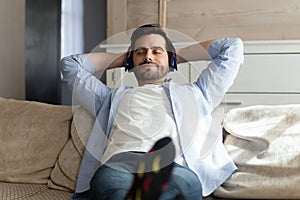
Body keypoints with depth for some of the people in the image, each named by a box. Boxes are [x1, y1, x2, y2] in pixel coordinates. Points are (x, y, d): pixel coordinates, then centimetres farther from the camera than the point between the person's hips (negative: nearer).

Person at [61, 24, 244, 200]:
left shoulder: (193, 94, 37)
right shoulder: (114, 97, 40)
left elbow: (232, 47, 42)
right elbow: (70, 64, 48)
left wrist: (179, 55, 47)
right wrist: (123, 58, 50)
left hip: (174, 168, 0)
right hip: (116, 165, 1)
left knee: (182, 181, -41)